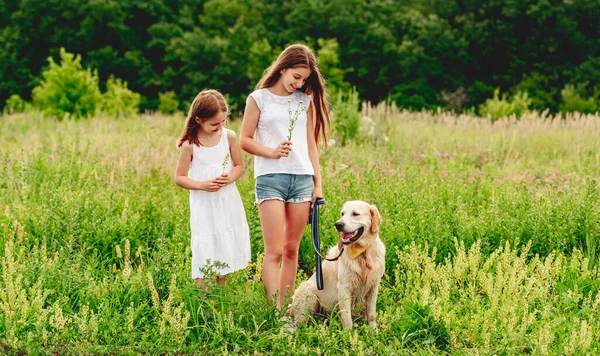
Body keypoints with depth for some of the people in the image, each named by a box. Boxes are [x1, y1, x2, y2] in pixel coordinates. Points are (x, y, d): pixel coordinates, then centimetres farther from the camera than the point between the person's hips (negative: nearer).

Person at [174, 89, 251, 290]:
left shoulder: (229, 137, -3)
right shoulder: (189, 145, -12)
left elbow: (239, 165, 7)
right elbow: (179, 177, -6)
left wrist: (231, 177, -15)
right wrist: (202, 185, -20)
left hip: (228, 202, 4)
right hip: (204, 205, -4)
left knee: (226, 249, 11)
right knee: (205, 251, -6)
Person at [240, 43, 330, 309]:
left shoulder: (306, 100, 14)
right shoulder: (259, 98, 3)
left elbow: (311, 145, 16)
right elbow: (245, 140, 2)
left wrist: (318, 184, 11)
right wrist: (272, 152, -15)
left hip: (302, 179, 4)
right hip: (270, 178, -4)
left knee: (291, 250, 5)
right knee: (274, 251, -11)